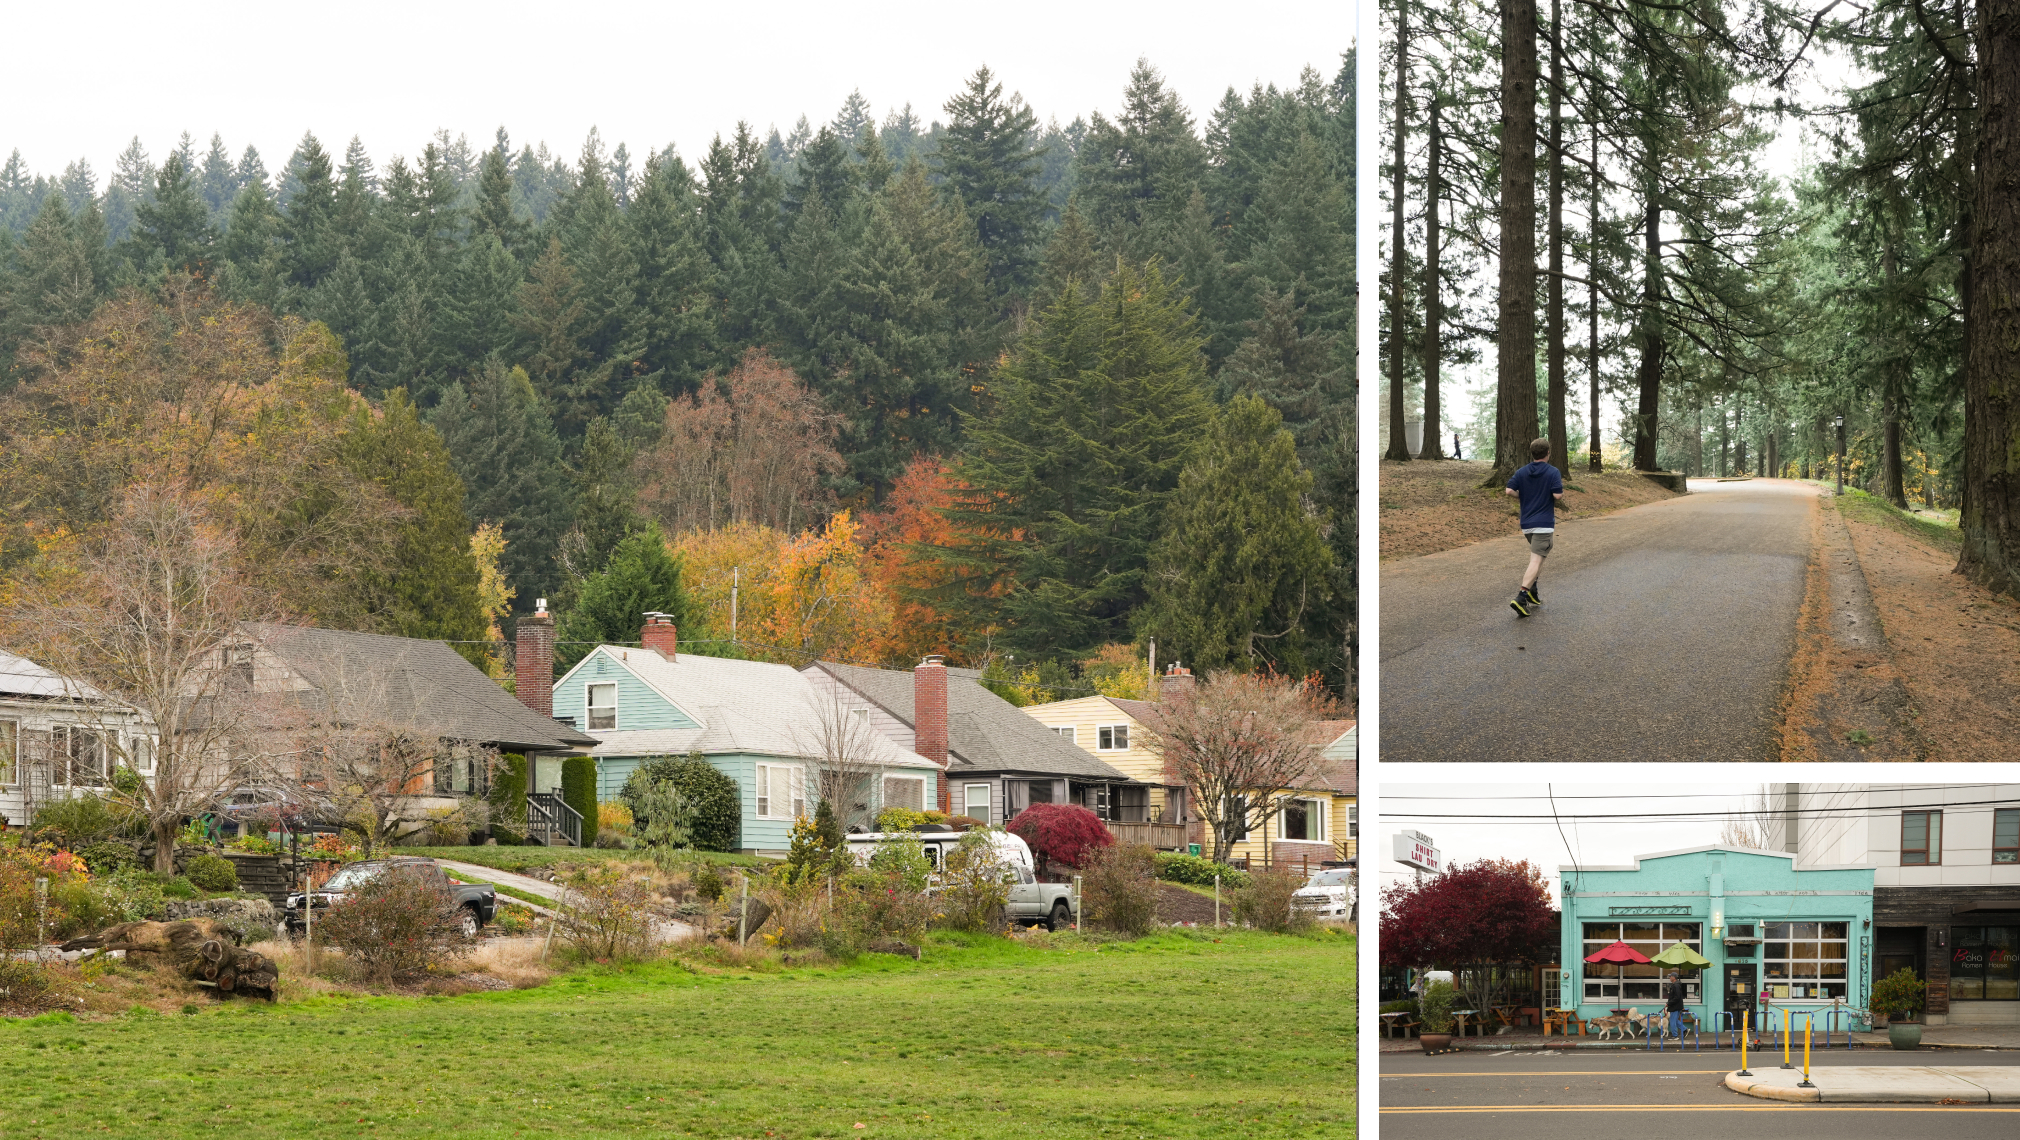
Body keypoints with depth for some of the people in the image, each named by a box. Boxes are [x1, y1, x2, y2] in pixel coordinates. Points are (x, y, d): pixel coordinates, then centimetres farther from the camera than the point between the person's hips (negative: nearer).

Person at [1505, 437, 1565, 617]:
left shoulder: (1521, 472, 5)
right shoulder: (1552, 472, -8)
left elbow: (1510, 491, -4)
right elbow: (1558, 495, -16)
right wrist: (1561, 489, 7)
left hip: (1526, 523, 6)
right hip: (1544, 523, -6)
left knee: (1537, 557, 25)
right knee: (1536, 560, -10)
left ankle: (1532, 592, 16)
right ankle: (1521, 598, -24)